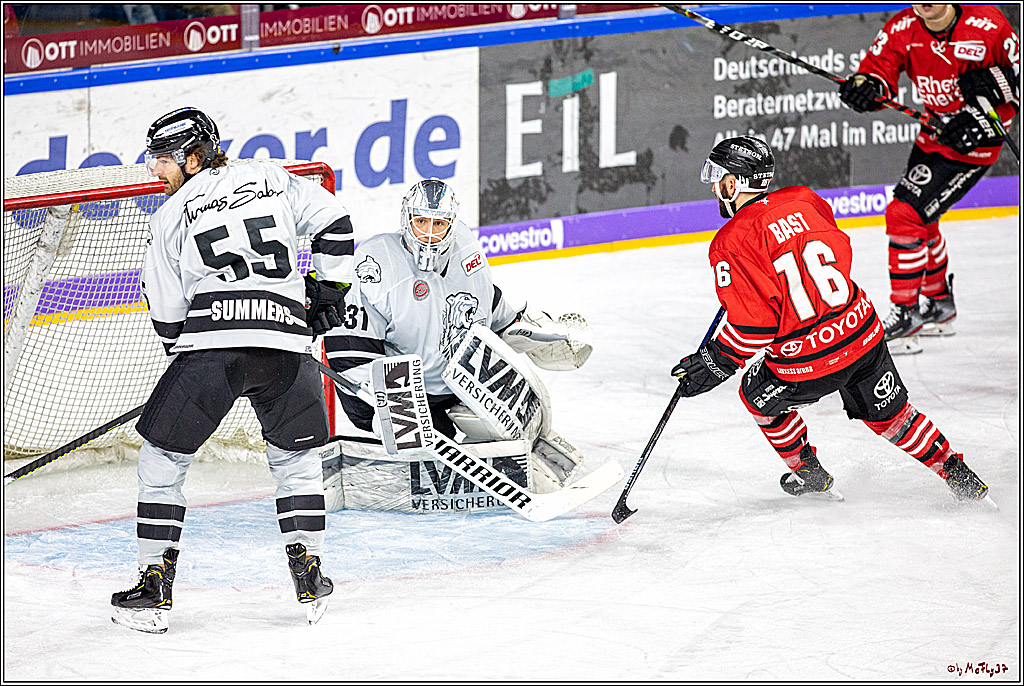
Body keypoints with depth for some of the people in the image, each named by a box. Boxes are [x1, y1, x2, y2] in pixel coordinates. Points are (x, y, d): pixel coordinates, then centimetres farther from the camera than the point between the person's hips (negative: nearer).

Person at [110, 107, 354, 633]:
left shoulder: (169, 217, 11)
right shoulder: (271, 178, 17)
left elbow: (167, 317, 11)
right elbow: (332, 223, 11)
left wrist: (184, 348, 28)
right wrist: (327, 290, 20)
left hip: (211, 342, -3)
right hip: (288, 340, 3)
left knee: (161, 458, 11)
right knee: (295, 456, 24)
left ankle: (154, 587, 7)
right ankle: (308, 577, 15)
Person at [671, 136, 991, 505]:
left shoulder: (732, 242, -15)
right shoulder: (802, 200, 3)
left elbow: (752, 325, -19)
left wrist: (715, 364, -7)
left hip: (808, 363, -5)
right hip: (863, 332, 5)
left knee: (759, 394, 25)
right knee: (889, 414, 24)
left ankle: (808, 472, 35)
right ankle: (960, 478, 26)